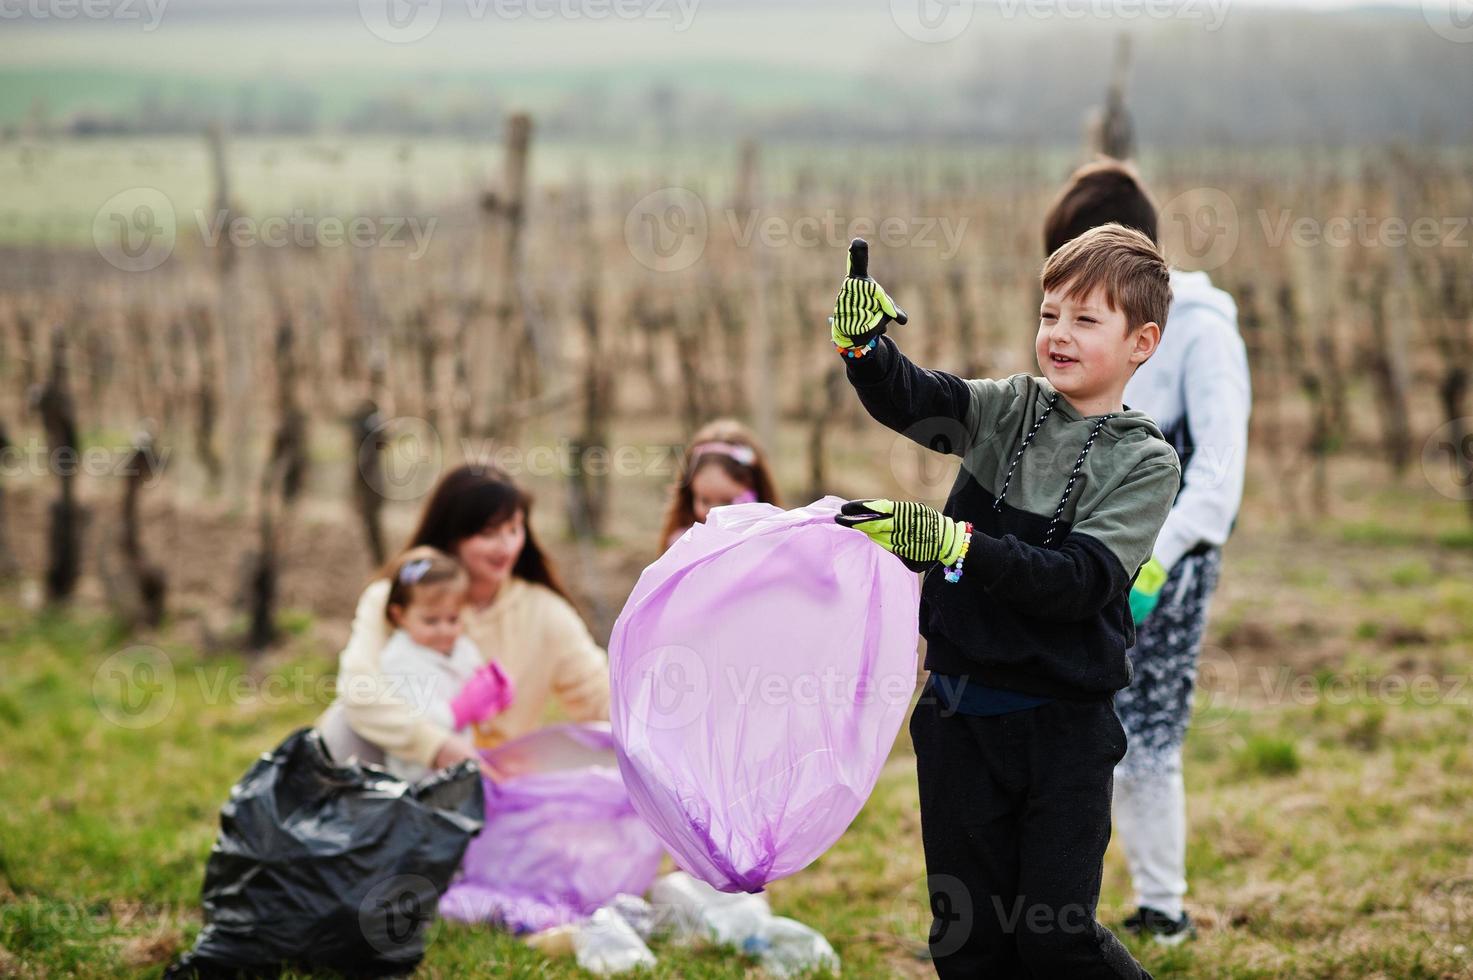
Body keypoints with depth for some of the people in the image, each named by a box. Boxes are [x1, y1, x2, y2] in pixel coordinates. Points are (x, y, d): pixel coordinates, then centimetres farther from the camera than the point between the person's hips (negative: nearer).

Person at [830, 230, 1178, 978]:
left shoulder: (1145, 461, -5)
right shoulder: (1008, 408, 5)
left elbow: (1083, 580, -17)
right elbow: (904, 398, -10)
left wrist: (951, 542, -26)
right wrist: (862, 342, -31)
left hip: (1064, 726, -3)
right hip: (958, 715, 4)